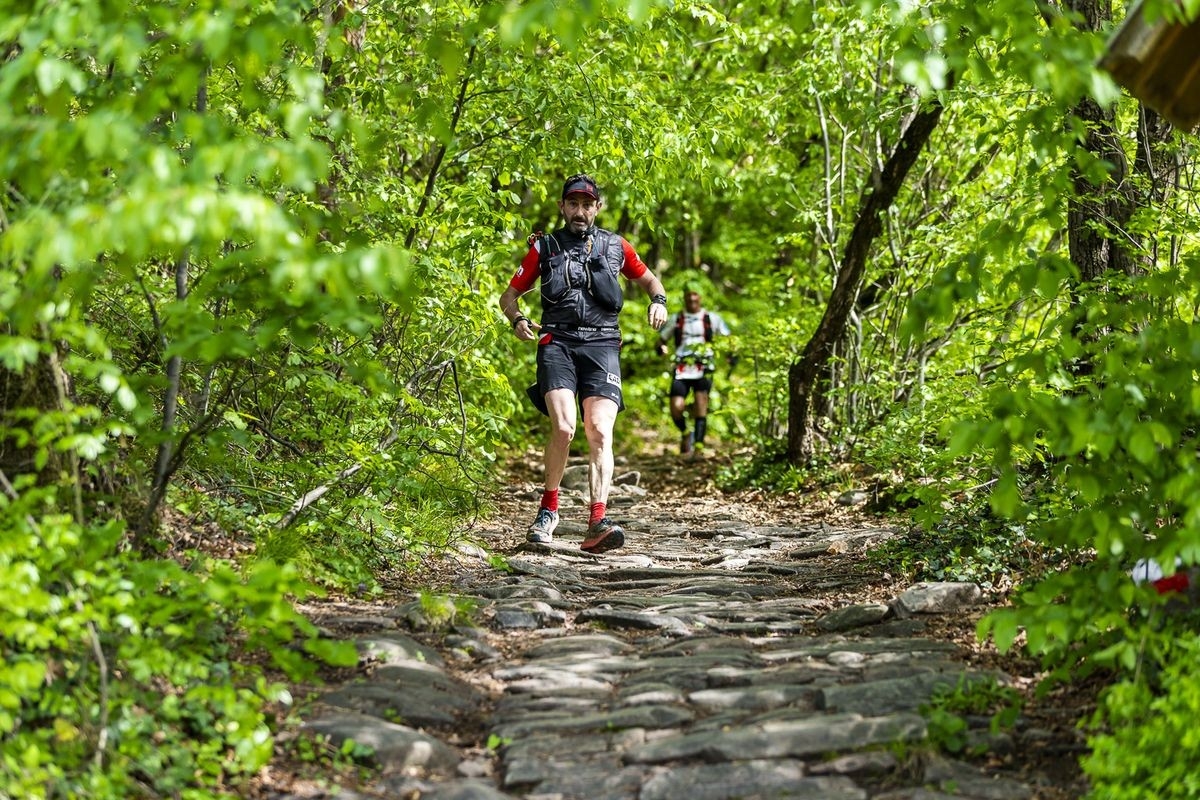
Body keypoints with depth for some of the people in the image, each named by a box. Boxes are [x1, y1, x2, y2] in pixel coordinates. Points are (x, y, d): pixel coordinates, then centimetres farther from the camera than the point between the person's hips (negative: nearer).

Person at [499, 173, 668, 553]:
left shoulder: (616, 247, 17)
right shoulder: (544, 247, 14)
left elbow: (649, 279, 31)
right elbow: (509, 295, 17)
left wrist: (658, 301, 8)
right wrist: (517, 320, -5)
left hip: (601, 345, 1)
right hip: (557, 343, -1)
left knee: (600, 433, -17)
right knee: (563, 427, -21)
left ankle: (598, 523, -23)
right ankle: (548, 508, -2)